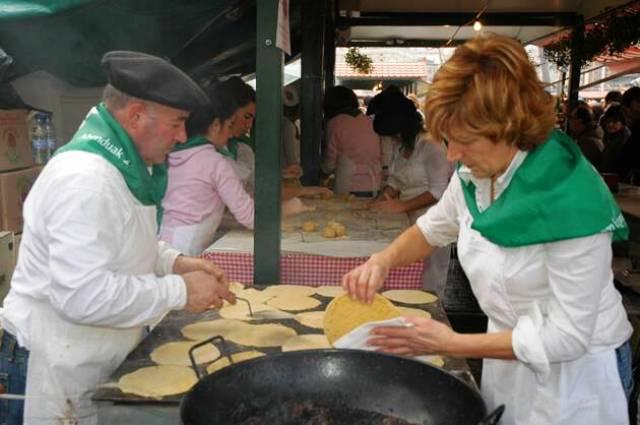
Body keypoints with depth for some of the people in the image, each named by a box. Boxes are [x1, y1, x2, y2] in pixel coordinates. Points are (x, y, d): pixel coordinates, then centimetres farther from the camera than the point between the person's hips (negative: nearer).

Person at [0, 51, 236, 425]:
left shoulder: (125, 166, 5)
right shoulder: (85, 177, -27)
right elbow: (83, 296, -32)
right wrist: (179, 291, -23)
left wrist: (174, 262, 1)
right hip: (53, 371, -9)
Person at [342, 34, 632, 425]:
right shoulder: (475, 173, -10)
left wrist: (451, 344, -24)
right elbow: (435, 227, 10)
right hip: (514, 353, 6)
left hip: (576, 368, -6)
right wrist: (384, 260, -10)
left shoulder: (572, 201, -31)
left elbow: (568, 336, -26)